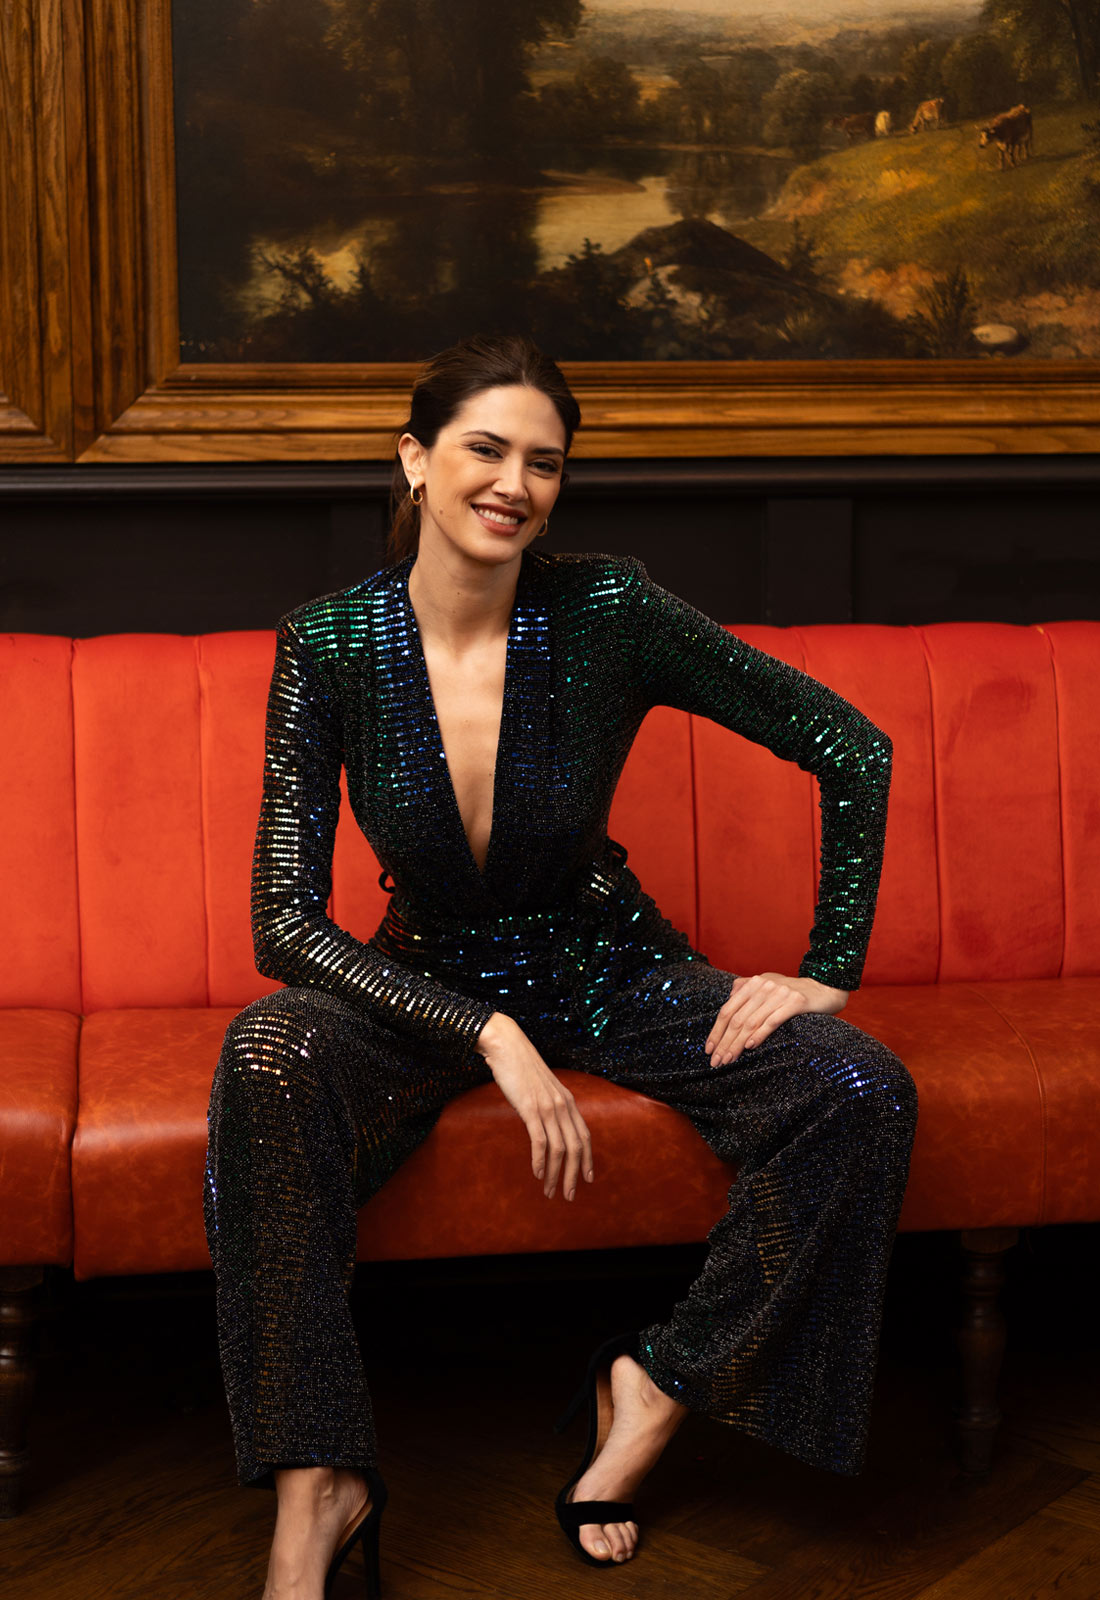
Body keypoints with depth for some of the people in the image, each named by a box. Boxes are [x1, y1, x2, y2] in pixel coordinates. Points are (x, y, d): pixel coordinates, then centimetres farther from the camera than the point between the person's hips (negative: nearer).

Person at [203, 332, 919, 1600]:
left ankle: (658, 1385, -7)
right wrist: (490, 1033, -29)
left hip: (604, 969, 1)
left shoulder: (605, 614, -17)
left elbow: (850, 748, -10)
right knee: (269, 1058, -34)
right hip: (428, 976, 0)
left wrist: (830, 970, -12)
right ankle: (317, 1491, -26)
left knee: (861, 1091, -23)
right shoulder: (331, 644, -15)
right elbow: (288, 922, -18)